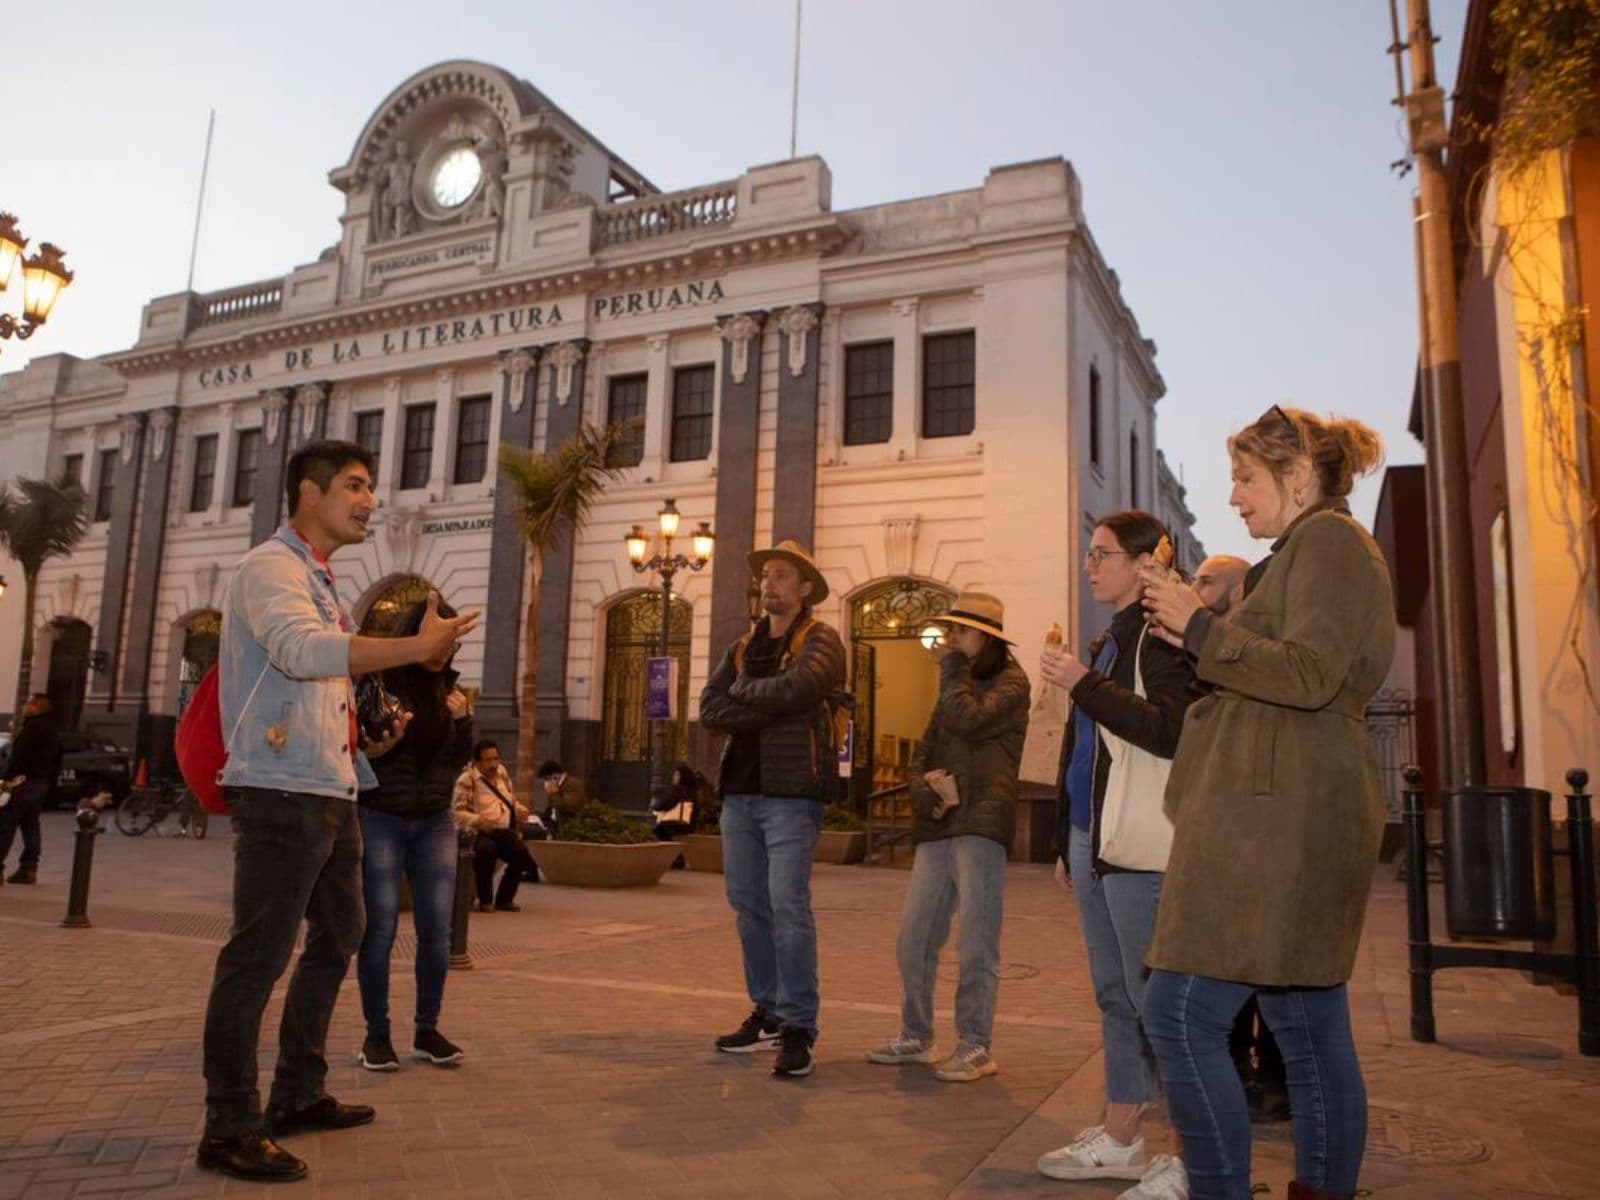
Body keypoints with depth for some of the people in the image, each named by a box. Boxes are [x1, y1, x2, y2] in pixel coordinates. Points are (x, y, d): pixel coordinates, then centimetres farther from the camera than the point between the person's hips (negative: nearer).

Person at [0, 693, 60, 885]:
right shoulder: (52, 730, 17)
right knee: (31, 826, 9)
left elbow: (17, 756, -20)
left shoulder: (32, 727, -12)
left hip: (23, 781, -9)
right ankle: (29, 868, 8)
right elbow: (56, 762, 20)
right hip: (42, 782, 9)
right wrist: (50, 785, 22)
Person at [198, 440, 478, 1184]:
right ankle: (229, 1129, 5)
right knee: (258, 956, -5)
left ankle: (298, 1096, 29)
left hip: (331, 794, 10)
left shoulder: (317, 582, 20)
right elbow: (300, 649, -31)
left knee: (337, 940, 17)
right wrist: (418, 647, -37)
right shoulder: (271, 568, -11)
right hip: (282, 794, -10)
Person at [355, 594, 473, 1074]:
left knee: (437, 931, 3)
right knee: (380, 929, -1)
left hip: (435, 822, 4)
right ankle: (376, 1034, 13)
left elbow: (458, 759, 8)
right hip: (380, 819, -4)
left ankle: (427, 1031, 16)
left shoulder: (449, 688, 6)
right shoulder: (376, 682, -7)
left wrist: (461, 719, -9)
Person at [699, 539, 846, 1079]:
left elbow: (794, 689, -21)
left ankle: (798, 1027, -1)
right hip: (740, 790, 7)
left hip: (790, 791, -7)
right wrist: (769, 708, -10)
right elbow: (709, 708, 5)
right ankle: (768, 1014, 24)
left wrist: (744, 691, -3)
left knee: (788, 904, -10)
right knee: (748, 906, 11)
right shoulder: (743, 646, 18)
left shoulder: (819, 640, -1)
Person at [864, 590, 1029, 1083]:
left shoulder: (1010, 683, 1)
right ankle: (915, 1037, 22)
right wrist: (924, 793, -2)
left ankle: (975, 1047, 7)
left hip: (980, 826, -7)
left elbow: (969, 719, -18)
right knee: (913, 939, 9)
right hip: (938, 827, 7)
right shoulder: (954, 689, 23)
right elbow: (921, 755, 19)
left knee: (976, 945, -4)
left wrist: (952, 669, -4)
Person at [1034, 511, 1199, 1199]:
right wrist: (1068, 844, 19)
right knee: (1115, 994, 15)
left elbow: (1171, 731, -24)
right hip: (1092, 841, 9)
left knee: (1154, 997, -4)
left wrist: (1083, 684, -21)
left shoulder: (1162, 638, -9)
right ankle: (1118, 1142, 26)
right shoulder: (1107, 643, 18)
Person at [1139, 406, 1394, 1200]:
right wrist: (1205, 635, 15)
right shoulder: (1308, 552, 25)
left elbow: (1309, 674, -17)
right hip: (1294, 811, 11)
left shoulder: (1327, 538, -5)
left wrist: (1201, 627, -9)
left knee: (1179, 1017, -11)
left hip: (1277, 810, -11)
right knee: (1311, 1030, 12)